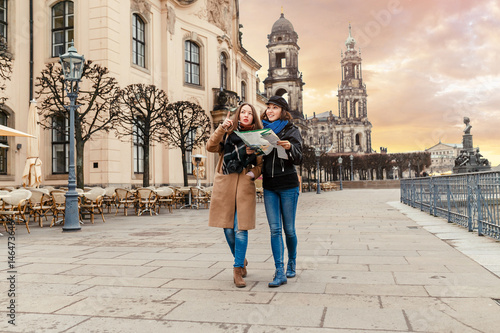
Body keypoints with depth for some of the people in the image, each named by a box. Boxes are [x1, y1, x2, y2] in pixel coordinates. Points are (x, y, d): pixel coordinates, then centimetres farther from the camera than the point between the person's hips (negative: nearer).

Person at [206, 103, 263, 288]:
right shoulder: (228, 133, 8)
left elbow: (261, 164, 11)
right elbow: (211, 147, -7)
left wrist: (254, 173, -9)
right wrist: (221, 128, -16)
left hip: (244, 186, -1)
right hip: (224, 185, 1)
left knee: (241, 229, -8)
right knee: (228, 228, 5)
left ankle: (238, 269, 3)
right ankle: (241, 260, 29)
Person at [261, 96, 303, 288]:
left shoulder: (291, 130, 1)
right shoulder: (262, 130, 12)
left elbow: (298, 159, -8)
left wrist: (290, 147, -28)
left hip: (288, 185, -3)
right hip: (269, 186, 3)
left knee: (288, 228, 4)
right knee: (274, 229, -2)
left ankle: (291, 263, 27)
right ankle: (280, 272, 0)